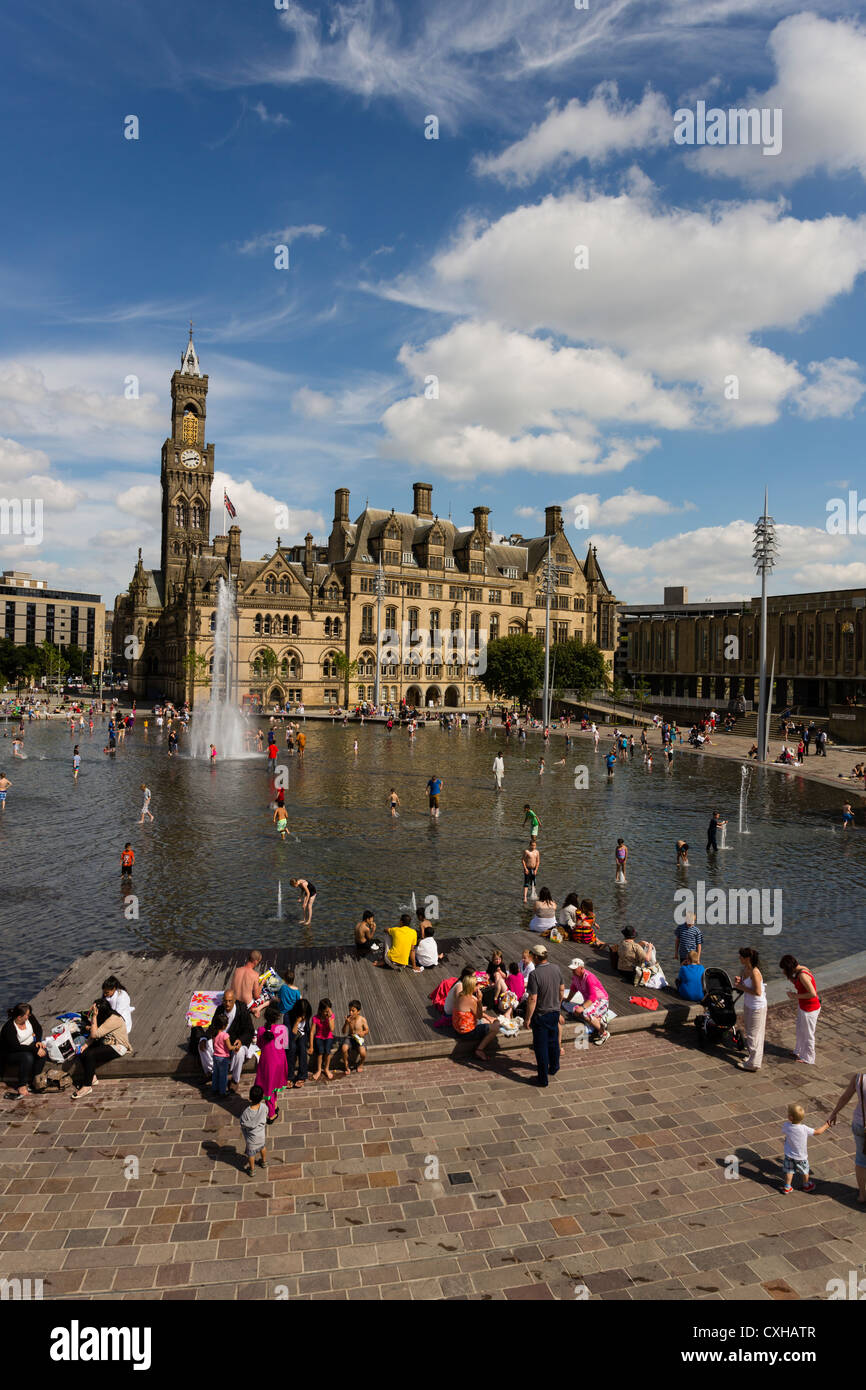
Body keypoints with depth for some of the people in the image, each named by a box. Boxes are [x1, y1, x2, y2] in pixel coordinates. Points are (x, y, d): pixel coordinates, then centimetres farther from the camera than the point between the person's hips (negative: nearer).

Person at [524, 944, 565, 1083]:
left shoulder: (535, 974, -26)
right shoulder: (556, 968, -6)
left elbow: (532, 999, -24)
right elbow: (562, 990, 7)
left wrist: (528, 1018, -14)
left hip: (540, 1015, -6)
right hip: (555, 1012, 6)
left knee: (541, 1047, 7)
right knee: (554, 1042, 24)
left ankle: (543, 1078, 15)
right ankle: (554, 1068, 43)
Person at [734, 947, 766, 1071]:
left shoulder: (755, 972, -28)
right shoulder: (745, 968, -1)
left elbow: (757, 992, -27)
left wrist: (741, 987, -21)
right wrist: (739, 980, -5)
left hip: (757, 1007, -9)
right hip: (748, 1004, 9)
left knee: (753, 1034, 2)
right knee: (748, 1030, 23)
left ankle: (754, 1064, 13)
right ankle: (752, 1053, 42)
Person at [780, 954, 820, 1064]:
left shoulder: (803, 975, -30)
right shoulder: (800, 970, -2)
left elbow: (813, 993, -32)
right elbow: (798, 984, 12)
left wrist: (796, 996, -22)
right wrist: (789, 977, -4)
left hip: (809, 1009, -9)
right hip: (803, 1006, 9)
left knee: (808, 1034, 11)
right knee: (800, 1030, 26)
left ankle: (808, 1059, 30)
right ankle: (799, 1052, 46)